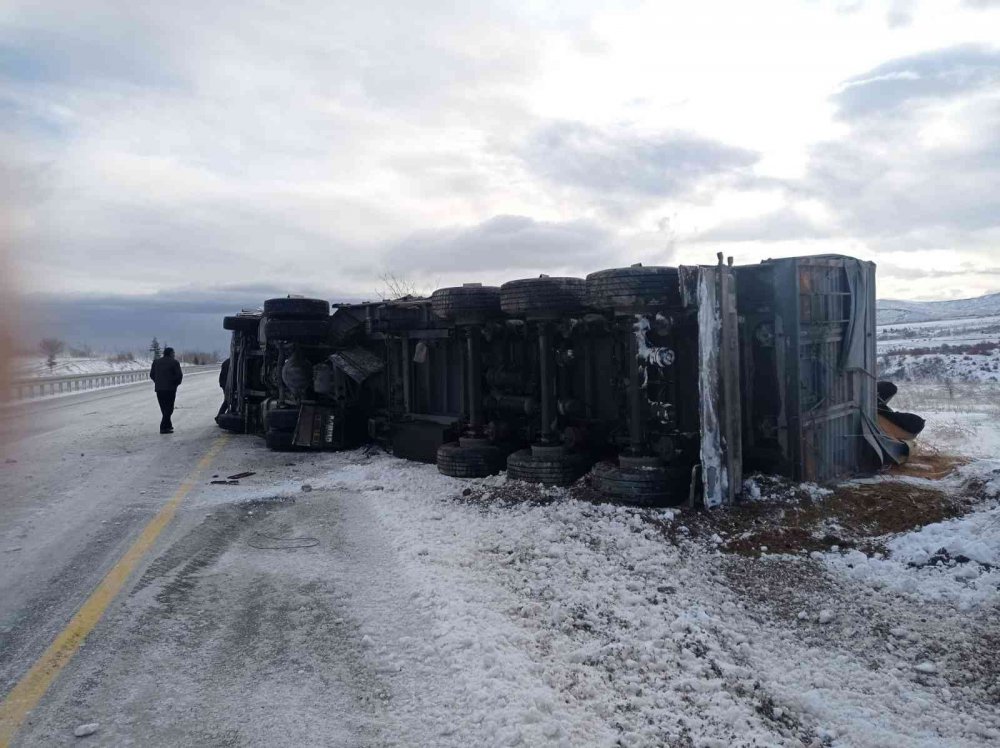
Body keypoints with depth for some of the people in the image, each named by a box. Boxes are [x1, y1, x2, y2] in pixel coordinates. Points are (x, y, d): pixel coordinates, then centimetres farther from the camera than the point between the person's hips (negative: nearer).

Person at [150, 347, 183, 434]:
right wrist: (176, 383, 7)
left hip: (159, 388, 5)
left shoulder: (156, 362, 12)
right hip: (170, 388, -5)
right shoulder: (174, 362, -4)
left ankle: (168, 425, 24)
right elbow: (179, 375, -10)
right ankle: (164, 427, -8)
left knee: (164, 408, 15)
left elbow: (151, 375, 10)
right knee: (169, 408, -2)